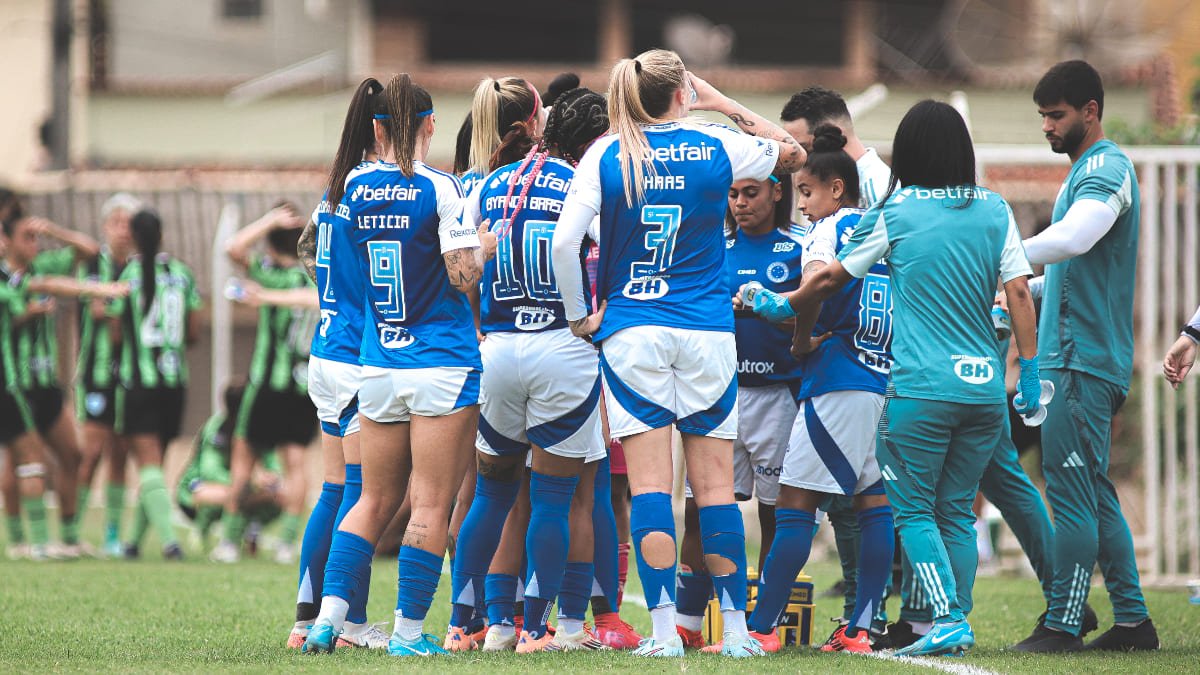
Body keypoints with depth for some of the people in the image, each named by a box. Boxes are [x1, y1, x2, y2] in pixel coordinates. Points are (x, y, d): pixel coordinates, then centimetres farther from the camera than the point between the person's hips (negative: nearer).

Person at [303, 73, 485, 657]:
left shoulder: (353, 188, 4)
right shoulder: (441, 189, -11)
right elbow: (464, 276, -15)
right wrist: (485, 242, 5)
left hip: (377, 366, 5)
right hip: (444, 366, -5)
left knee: (374, 500, 15)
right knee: (431, 505, 0)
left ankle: (328, 616, 7)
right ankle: (409, 631, 0)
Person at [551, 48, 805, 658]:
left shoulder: (606, 156, -2)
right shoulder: (716, 147, 0)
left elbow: (563, 242, -9)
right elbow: (793, 153, 20)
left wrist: (579, 315, 3)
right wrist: (722, 103, 22)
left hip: (631, 332, -1)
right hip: (707, 332, 1)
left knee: (649, 485, -2)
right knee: (715, 486, 5)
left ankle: (664, 630, -8)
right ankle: (735, 629, 8)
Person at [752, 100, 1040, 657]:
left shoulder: (895, 214, 1)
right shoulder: (994, 210, 8)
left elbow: (827, 279, 8)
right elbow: (1018, 293, 5)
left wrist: (800, 332, 25)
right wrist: (1030, 372, 9)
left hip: (921, 387, -4)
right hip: (985, 386, 4)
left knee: (914, 510, 2)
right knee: (958, 510, 13)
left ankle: (947, 619, -12)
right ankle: (959, 624, 8)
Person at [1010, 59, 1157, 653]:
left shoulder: (1106, 169, -12)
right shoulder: (1086, 170, 21)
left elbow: (1070, 241, -30)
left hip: (1083, 361, -10)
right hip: (1076, 359, 10)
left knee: (1071, 493, -10)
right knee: (1094, 494, 12)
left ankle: (1062, 626, -11)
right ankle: (1132, 621, 15)